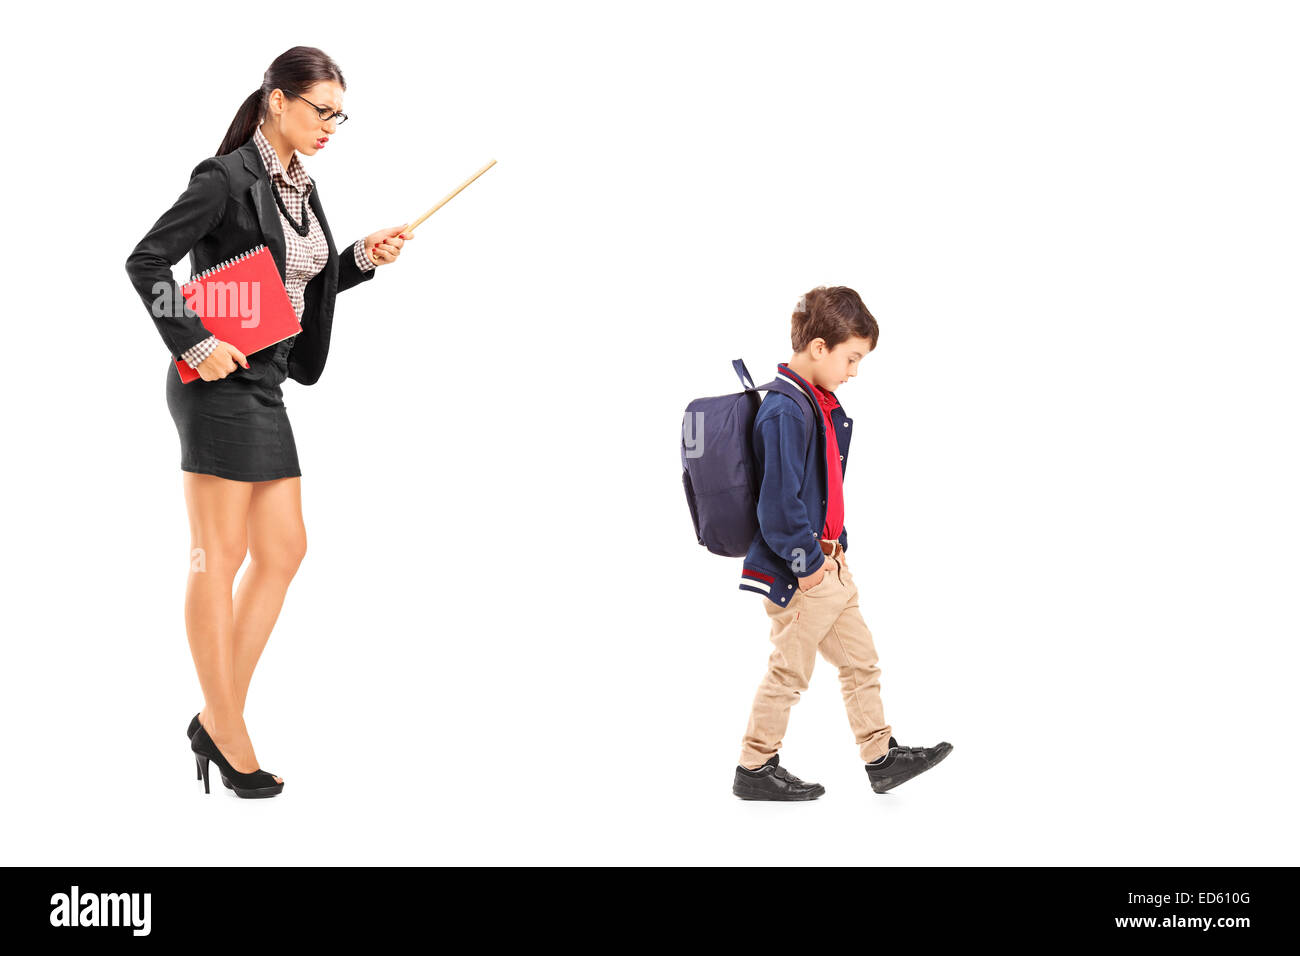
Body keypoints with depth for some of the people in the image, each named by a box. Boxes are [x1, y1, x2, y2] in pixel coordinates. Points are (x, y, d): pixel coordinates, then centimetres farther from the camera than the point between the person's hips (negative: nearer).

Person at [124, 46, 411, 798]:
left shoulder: (300, 186, 14)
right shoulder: (227, 178, -11)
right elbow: (145, 262, -14)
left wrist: (365, 258, 6)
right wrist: (194, 346, -19)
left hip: (265, 386, 9)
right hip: (219, 383, -9)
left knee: (284, 552, 8)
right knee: (220, 556, -2)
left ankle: (216, 721, 16)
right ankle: (228, 734, 7)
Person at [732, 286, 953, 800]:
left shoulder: (820, 403, 10)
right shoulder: (786, 411, -22)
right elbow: (780, 502, -25)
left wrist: (836, 545, 14)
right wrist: (808, 563, -18)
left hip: (827, 560, 10)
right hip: (797, 570, -10)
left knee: (860, 658, 15)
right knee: (789, 671, 3)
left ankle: (882, 757, 25)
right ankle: (755, 770, 16)